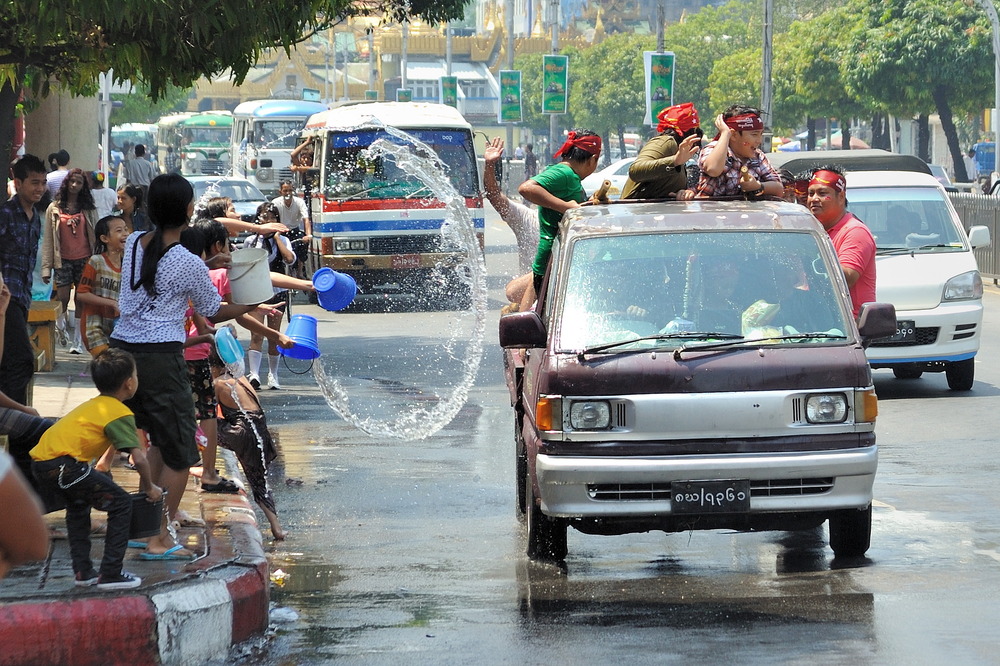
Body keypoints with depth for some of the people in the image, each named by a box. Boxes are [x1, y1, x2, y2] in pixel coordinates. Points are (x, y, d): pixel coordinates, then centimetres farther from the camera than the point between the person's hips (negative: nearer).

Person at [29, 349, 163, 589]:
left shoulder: (93, 405, 25)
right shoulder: (120, 413, -2)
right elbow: (139, 459, -9)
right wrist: (149, 488, 6)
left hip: (39, 462, 9)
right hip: (62, 465, -9)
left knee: (77, 504, 33)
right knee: (121, 503, -1)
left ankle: (83, 571, 31)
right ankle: (110, 574, -1)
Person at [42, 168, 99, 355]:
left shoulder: (89, 210, 6)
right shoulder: (54, 209, 4)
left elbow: (95, 236, 7)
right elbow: (48, 239, 3)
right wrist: (46, 267, -2)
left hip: (84, 260, 0)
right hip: (62, 260, 0)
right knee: (63, 299, -6)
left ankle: (77, 341, 7)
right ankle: (62, 324, 28)